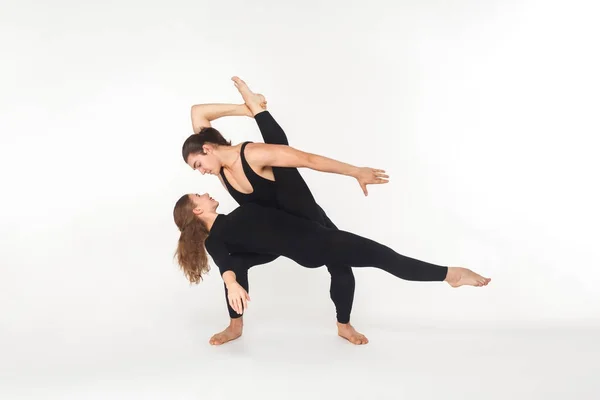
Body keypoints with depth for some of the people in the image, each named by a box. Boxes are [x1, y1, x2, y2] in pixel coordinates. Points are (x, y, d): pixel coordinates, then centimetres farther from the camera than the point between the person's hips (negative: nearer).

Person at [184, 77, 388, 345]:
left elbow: (309, 160, -30)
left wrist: (356, 172, -27)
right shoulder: (220, 166, -11)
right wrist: (245, 109, -14)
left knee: (341, 267, -13)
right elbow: (197, 112, -7)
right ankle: (235, 326, 11)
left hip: (308, 222, -5)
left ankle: (344, 325, 12)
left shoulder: (253, 154, -32)